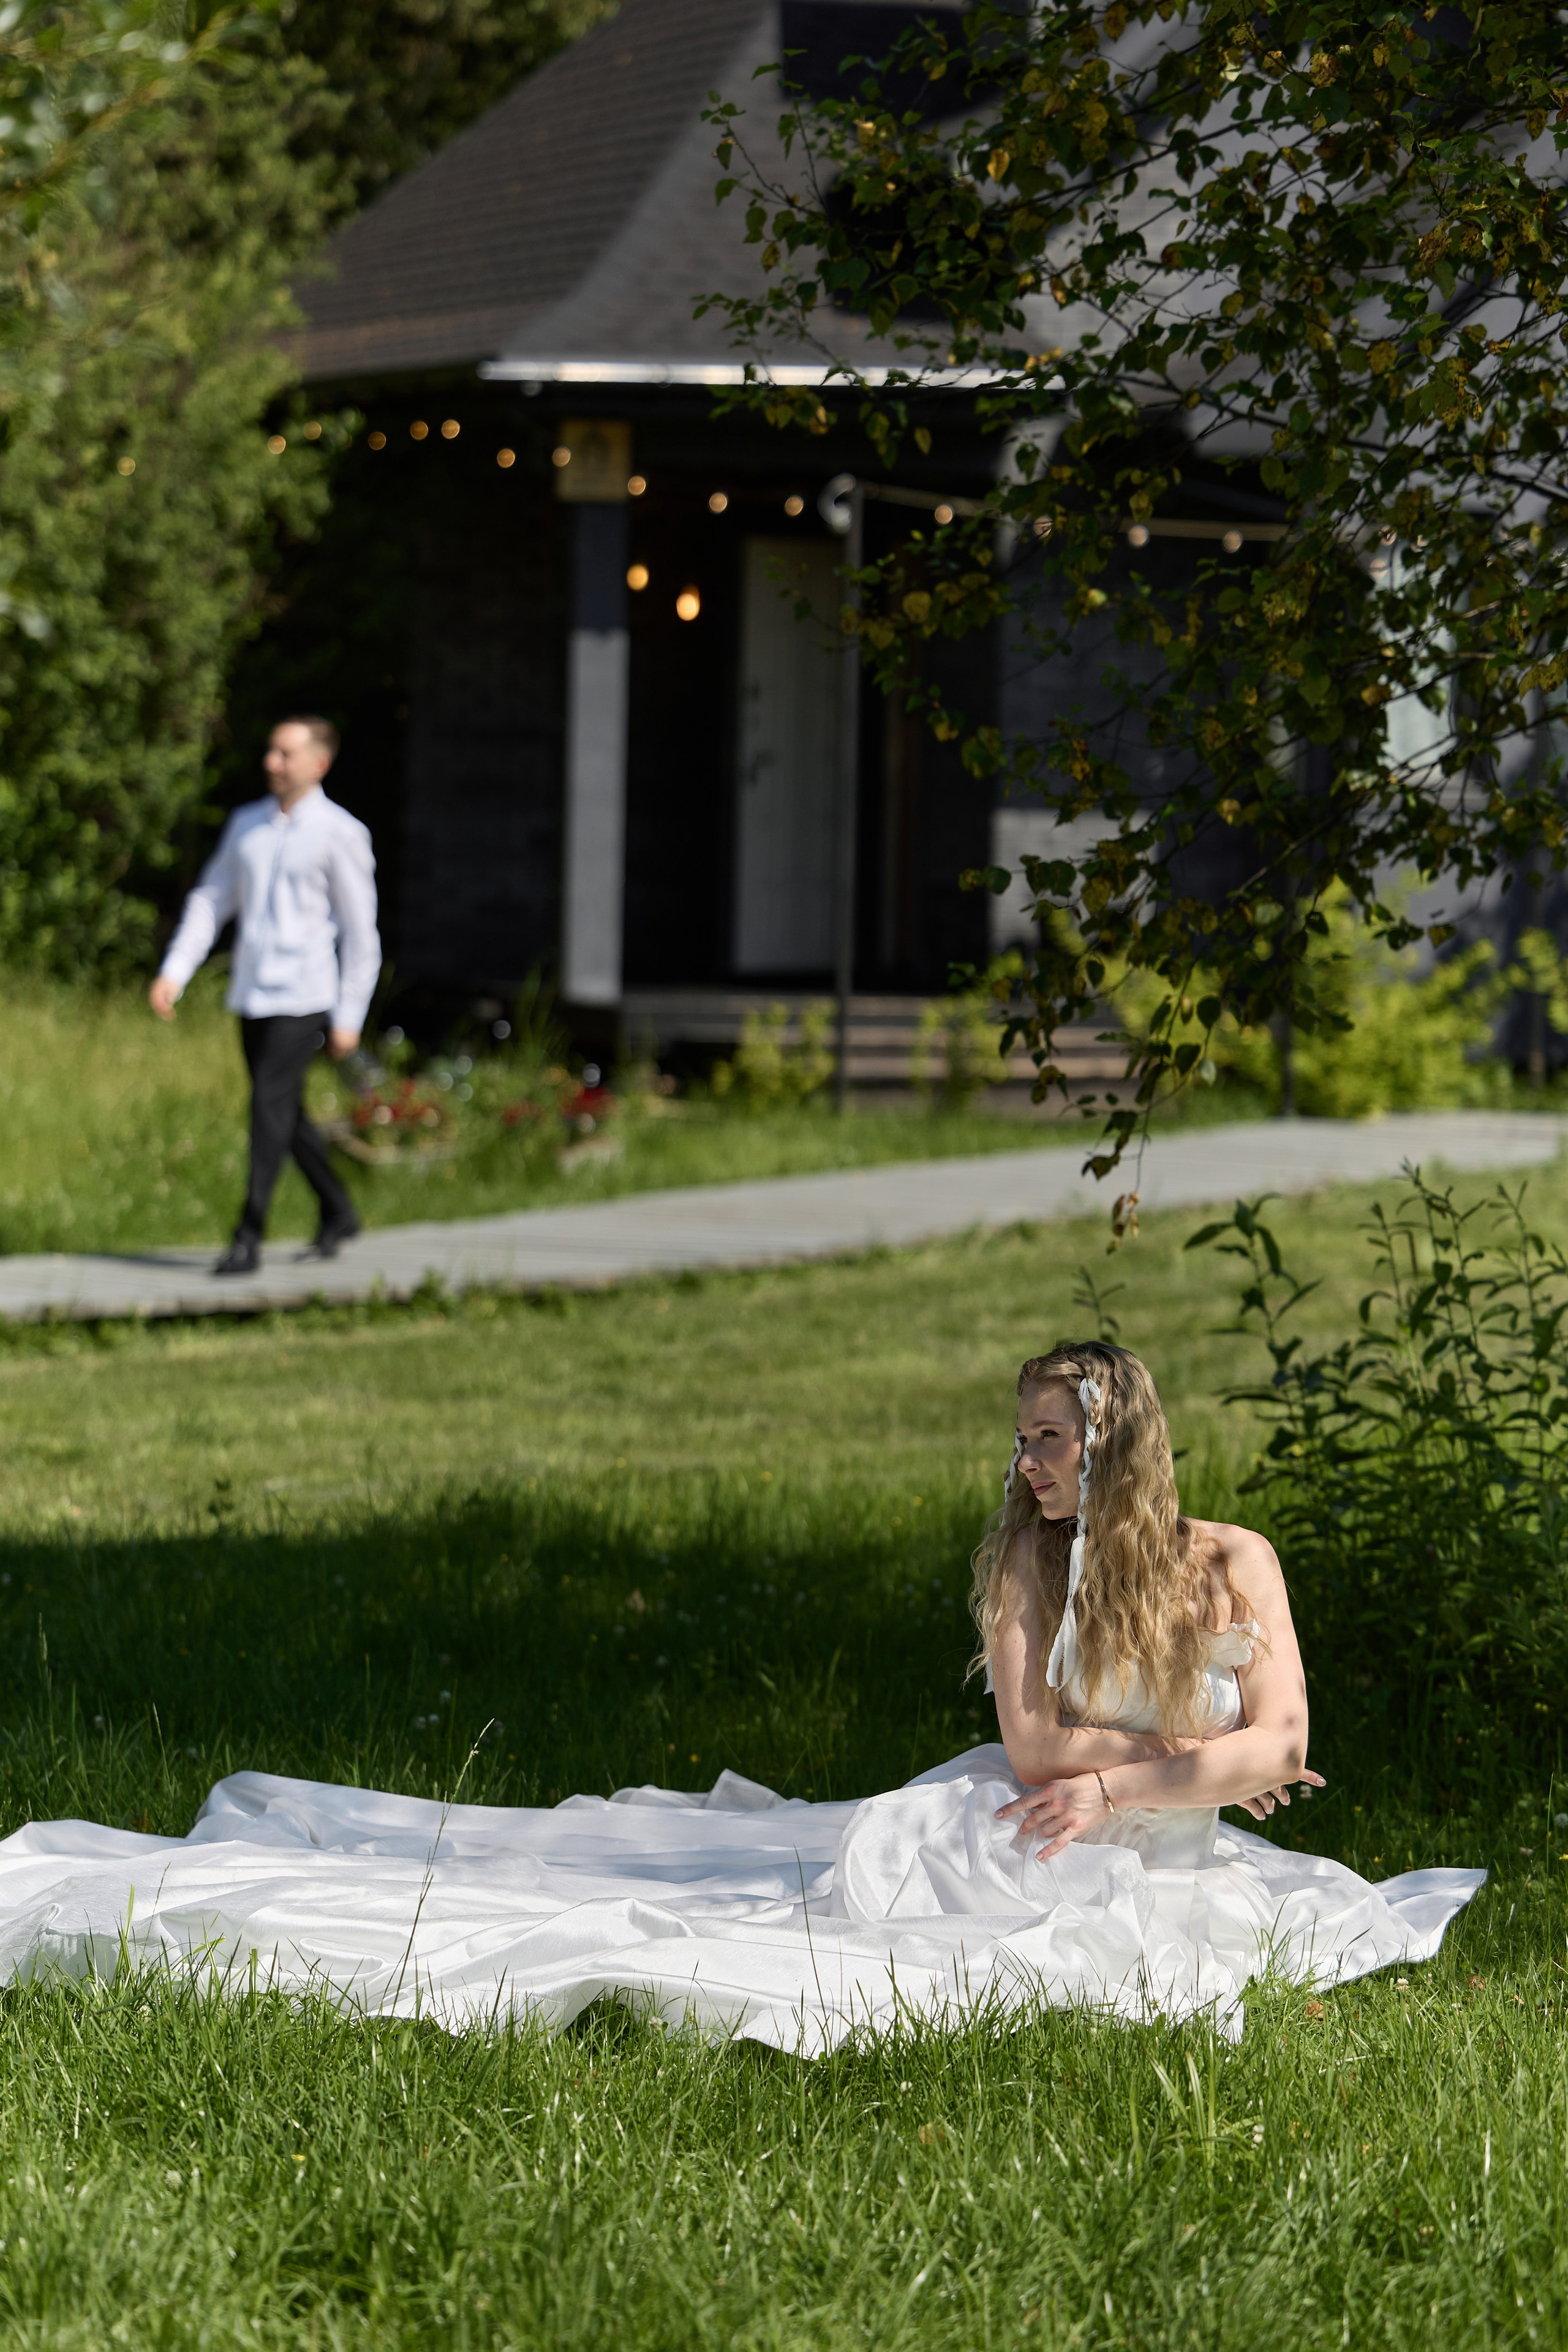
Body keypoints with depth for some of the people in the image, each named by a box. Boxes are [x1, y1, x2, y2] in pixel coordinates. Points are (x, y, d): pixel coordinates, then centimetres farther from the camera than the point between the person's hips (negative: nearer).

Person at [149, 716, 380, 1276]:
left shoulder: (340, 835, -6)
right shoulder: (247, 824, 10)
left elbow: (360, 932, -5)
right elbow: (211, 900, 11)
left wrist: (349, 1018, -7)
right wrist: (174, 973, -2)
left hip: (302, 998, -6)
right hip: (251, 993, 6)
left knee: (270, 1106, -14)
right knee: (285, 1114, 13)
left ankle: (248, 1239, -14)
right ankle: (337, 1214, 30)